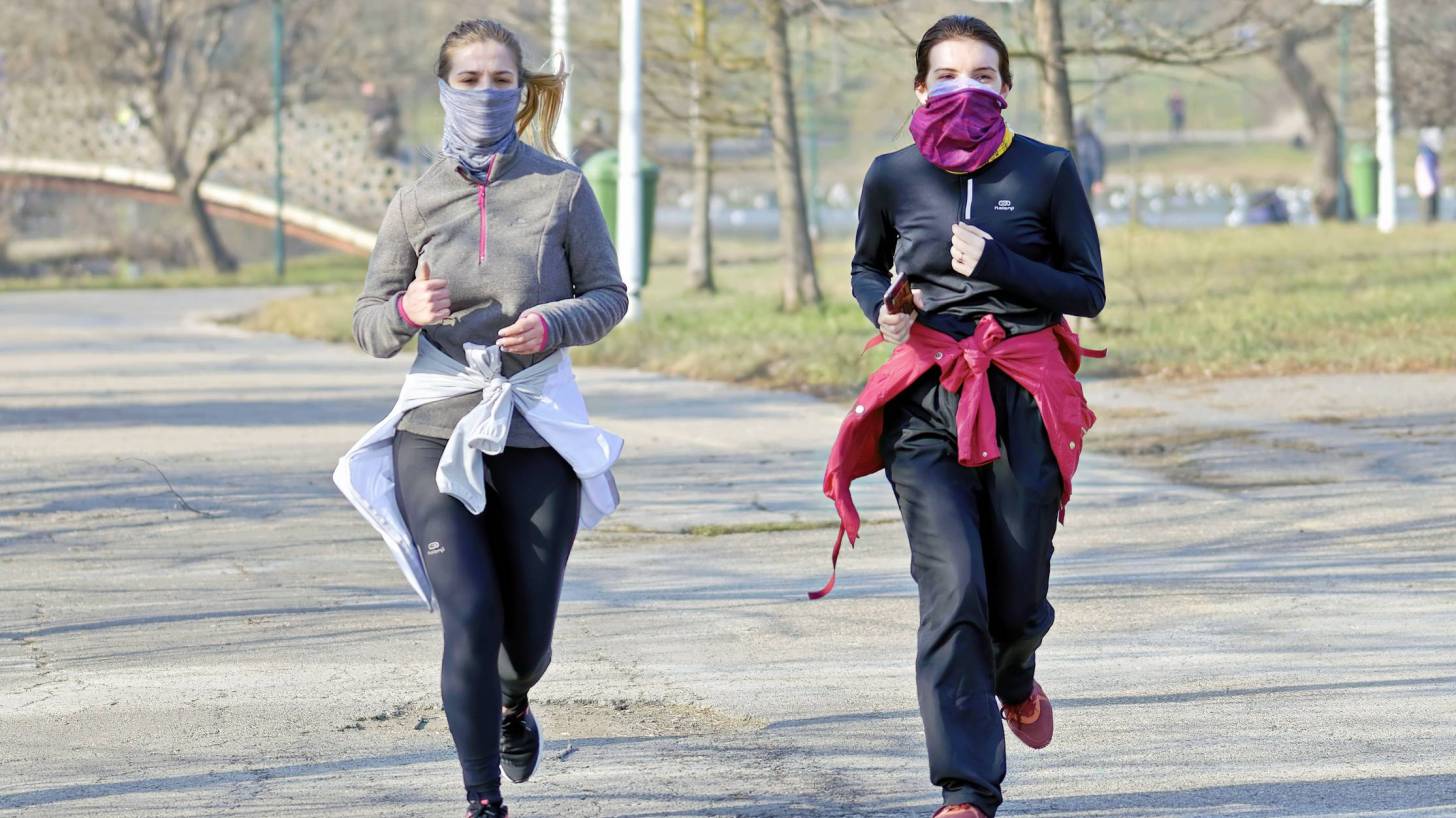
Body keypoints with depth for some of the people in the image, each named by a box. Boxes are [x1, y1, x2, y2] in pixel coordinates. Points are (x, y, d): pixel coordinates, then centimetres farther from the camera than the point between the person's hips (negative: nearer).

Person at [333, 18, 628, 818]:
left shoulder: (562, 188, -1)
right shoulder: (416, 202, 2)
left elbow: (609, 295, 5)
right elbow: (369, 324, 5)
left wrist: (554, 323, -16)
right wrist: (408, 311, -19)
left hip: (538, 431, 0)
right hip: (436, 432, 0)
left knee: (527, 632, 9)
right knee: (469, 618, -14)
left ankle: (513, 706, 47)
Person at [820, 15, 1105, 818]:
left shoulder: (1047, 171, 0)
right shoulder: (893, 177, 4)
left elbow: (1088, 291, 3)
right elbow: (865, 270, 21)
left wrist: (1001, 266, -13)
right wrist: (884, 312, -2)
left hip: (1023, 401, 0)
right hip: (925, 408, 0)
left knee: (1015, 600, 5)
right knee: (953, 587, -15)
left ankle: (1013, 678, 45)